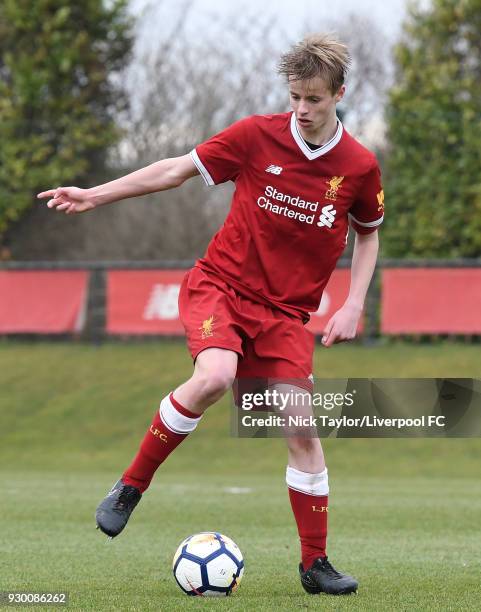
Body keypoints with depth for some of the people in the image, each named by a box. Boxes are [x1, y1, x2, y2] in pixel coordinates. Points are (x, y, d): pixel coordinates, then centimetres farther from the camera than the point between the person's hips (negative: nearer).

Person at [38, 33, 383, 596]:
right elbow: (177, 170, 2)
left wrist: (352, 306, 3)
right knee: (215, 376, -32)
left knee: (303, 431, -7)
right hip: (221, 285, -2)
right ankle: (130, 486, -14)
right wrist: (96, 195, -1)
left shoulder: (359, 166, -3)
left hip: (286, 311, 2)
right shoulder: (257, 136, -8)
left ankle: (315, 565, 7)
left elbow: (368, 234, 15)